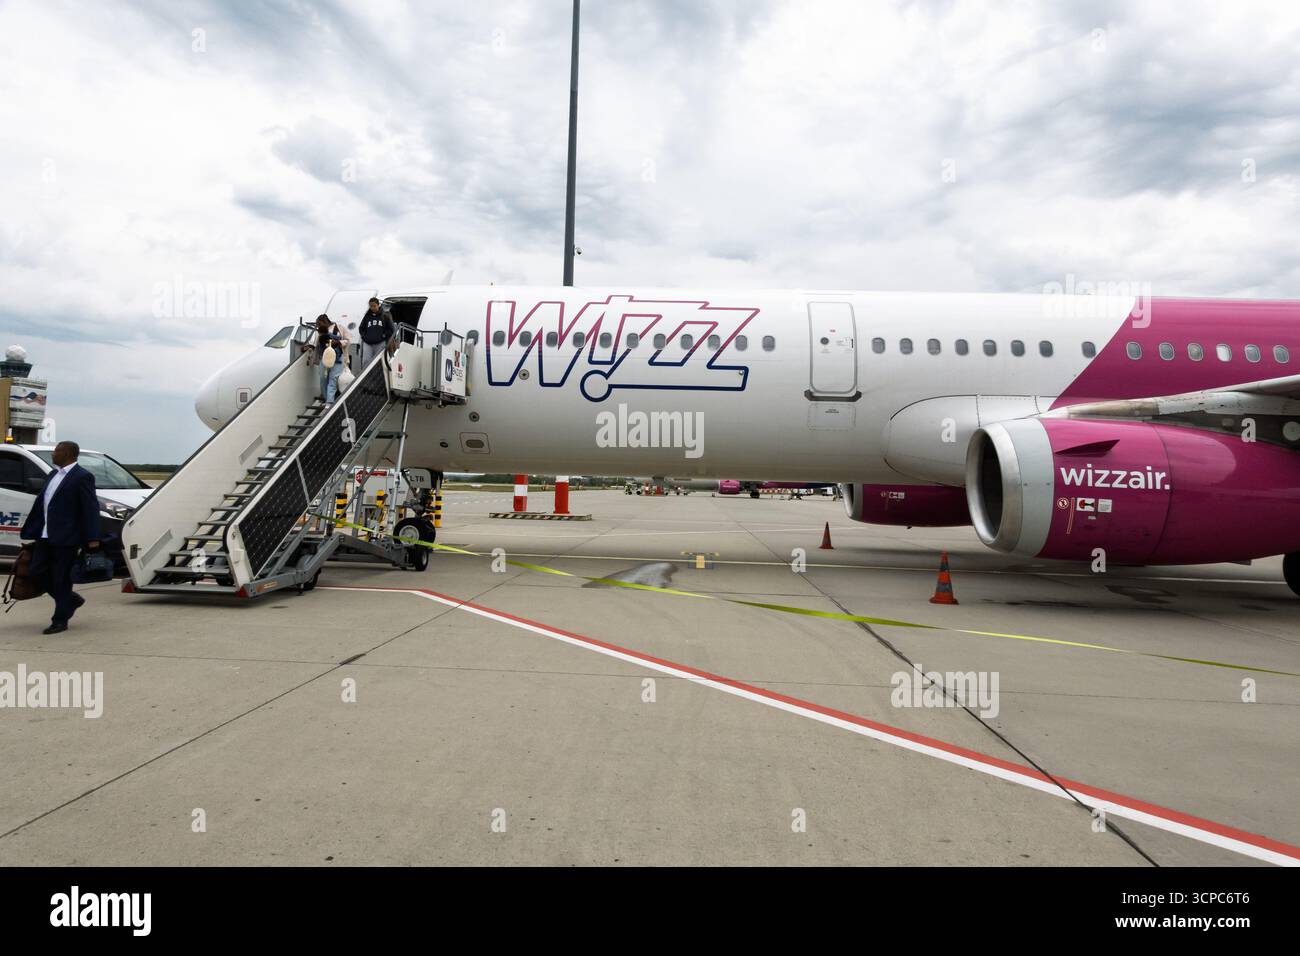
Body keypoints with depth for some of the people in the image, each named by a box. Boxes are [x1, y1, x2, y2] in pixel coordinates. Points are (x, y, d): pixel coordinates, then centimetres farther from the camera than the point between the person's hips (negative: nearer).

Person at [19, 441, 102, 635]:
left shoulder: (82, 477, -10)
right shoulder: (52, 475, 16)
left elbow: (91, 508, -15)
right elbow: (39, 504, 20)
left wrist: (92, 538, -21)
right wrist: (29, 534, 19)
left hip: (66, 538, -8)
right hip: (45, 536, 8)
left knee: (61, 578, -2)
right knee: (38, 571, 8)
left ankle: (60, 621, 9)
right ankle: (71, 600, 26)